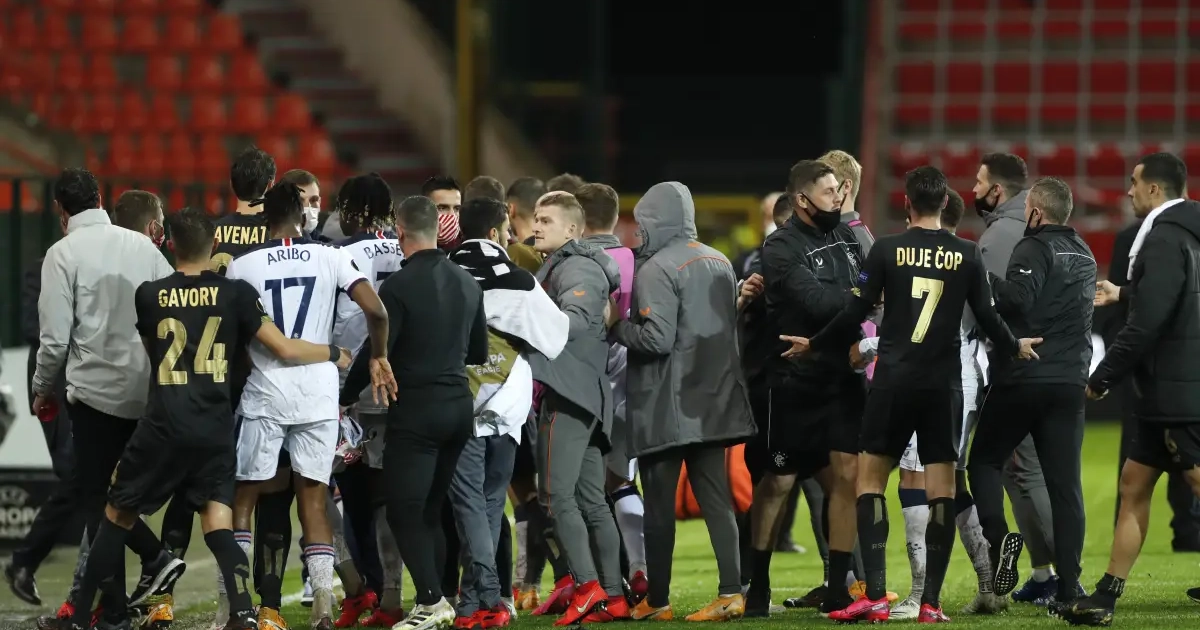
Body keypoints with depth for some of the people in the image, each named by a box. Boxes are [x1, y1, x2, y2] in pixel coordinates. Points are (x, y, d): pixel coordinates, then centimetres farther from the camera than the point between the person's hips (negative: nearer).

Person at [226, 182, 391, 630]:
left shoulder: (242, 266, 0)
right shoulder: (331, 258, 2)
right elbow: (376, 311, -8)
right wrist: (378, 356, 9)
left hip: (263, 394, -1)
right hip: (318, 394, 1)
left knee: (244, 497, 8)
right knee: (314, 500, 8)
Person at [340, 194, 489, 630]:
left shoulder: (399, 286, -13)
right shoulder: (467, 283, 9)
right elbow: (479, 353, 18)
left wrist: (346, 395, 2)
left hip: (416, 411, -7)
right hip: (459, 406, 7)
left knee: (404, 512, -4)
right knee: (430, 512, 13)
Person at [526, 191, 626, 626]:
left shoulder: (577, 268, -7)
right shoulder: (555, 268, 24)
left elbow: (575, 319, -25)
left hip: (571, 393, -10)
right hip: (578, 395, 10)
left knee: (557, 494, -14)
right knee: (590, 500, 8)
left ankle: (587, 585, -20)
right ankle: (612, 597, 8)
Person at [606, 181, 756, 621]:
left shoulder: (658, 268, -15)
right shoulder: (720, 263, 10)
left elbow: (656, 339, -21)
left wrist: (617, 325, -6)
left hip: (665, 407, -7)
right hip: (714, 402, 7)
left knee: (659, 506, 3)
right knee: (716, 500, 7)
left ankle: (656, 601, 8)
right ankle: (731, 593, -1)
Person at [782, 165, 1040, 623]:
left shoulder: (887, 249, -3)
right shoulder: (967, 255, 2)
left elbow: (856, 313, -3)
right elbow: (987, 317, 6)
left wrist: (814, 345, 13)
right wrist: (1015, 348, 26)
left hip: (893, 379, -1)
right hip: (944, 383, 1)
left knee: (871, 479, 6)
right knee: (942, 489, 4)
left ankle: (875, 595, -5)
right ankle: (931, 602, 1)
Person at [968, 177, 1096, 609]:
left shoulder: (1035, 249, -9)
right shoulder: (1084, 255, 17)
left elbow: (1017, 297, -24)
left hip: (1024, 377, -6)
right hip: (1070, 380, 6)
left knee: (984, 460, 10)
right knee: (1064, 481, 3)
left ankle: (998, 537, -12)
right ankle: (1069, 584, -2)